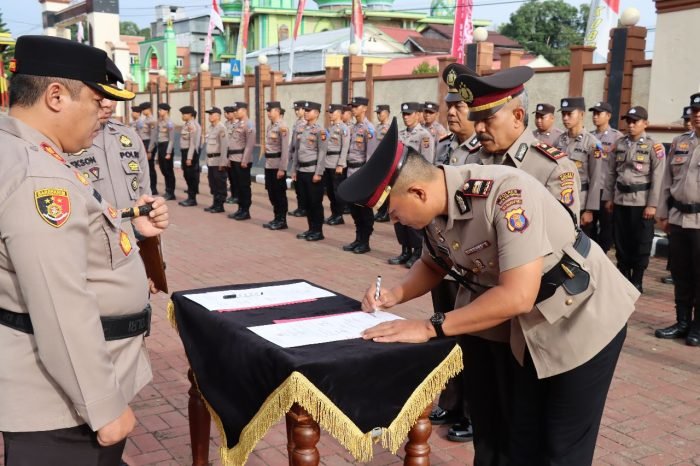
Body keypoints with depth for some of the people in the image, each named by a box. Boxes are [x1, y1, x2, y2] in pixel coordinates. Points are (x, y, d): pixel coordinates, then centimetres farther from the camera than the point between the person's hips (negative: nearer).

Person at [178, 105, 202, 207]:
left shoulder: (193, 126, -15)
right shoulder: (186, 124, 12)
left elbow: (193, 143, -18)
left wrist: (189, 157, -20)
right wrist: (184, 156, 14)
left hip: (191, 152, -9)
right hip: (184, 152, 9)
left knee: (192, 176, -1)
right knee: (187, 175, 14)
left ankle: (192, 199, 6)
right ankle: (190, 197, 23)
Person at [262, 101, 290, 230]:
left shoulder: (282, 127, -13)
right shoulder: (270, 126, 13)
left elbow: (285, 149, -17)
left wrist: (282, 168, -19)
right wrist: (267, 163, 14)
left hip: (278, 165, -8)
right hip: (269, 165, 8)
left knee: (280, 194, 0)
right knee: (272, 193, 12)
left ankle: (282, 221, 8)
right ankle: (277, 218, 22)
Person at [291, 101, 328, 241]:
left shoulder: (320, 131, -9)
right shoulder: (301, 130, 13)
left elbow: (322, 153, -14)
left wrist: (318, 173, -18)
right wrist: (294, 170, 13)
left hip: (313, 171, -7)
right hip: (301, 171, 7)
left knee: (316, 202, 0)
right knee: (306, 202, 11)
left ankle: (318, 231, 8)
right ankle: (311, 229, 20)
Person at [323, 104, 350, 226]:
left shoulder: (344, 128, -7)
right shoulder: (329, 128, 14)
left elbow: (345, 148, -13)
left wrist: (340, 165, -17)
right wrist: (323, 163, 12)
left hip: (337, 163, -7)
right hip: (327, 164, 7)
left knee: (338, 191, -2)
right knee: (329, 190, 10)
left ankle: (339, 216, 5)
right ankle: (334, 214, 19)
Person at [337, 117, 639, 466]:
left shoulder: (506, 192, -35)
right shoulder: (434, 211, -11)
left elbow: (518, 296, -39)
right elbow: (433, 265, 10)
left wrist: (430, 327, -34)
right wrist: (396, 294, -9)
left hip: (585, 318, -7)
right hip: (530, 327, 7)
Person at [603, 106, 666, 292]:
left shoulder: (654, 147, -3)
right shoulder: (619, 144, 9)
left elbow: (657, 178, -8)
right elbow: (611, 173, 12)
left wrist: (652, 205, -13)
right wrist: (608, 198, 8)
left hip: (641, 202, -4)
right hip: (620, 200, 4)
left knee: (641, 243, 2)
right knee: (621, 241, 9)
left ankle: (637, 281, 13)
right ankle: (623, 276, 22)